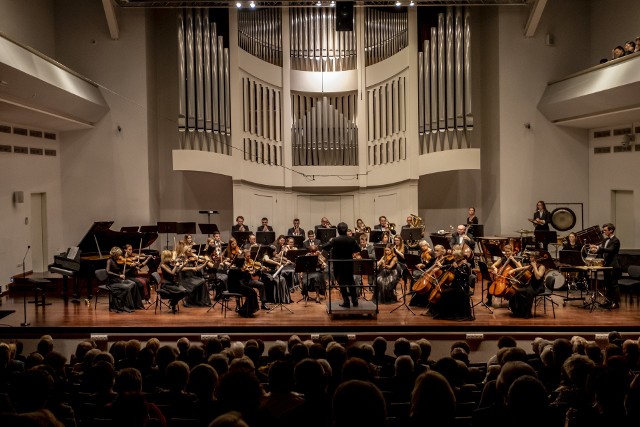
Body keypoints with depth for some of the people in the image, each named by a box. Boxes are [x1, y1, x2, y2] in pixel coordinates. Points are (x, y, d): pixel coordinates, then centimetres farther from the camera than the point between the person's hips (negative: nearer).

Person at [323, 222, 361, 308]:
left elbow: (324, 247, -16)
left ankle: (346, 302, 2)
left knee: (342, 283, 5)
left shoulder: (335, 240, -15)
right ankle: (355, 301, 18)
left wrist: (330, 242, 2)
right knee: (351, 282, 17)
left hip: (339, 265, -3)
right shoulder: (351, 240, -5)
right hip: (349, 265, 3)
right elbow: (358, 250, 4)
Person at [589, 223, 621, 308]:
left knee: (614, 284, -4)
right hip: (607, 265, 9)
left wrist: (598, 247, -36)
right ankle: (609, 301, 20)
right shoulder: (605, 240, 14)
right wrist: (595, 250, -5)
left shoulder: (615, 240, -12)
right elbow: (602, 251, 16)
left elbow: (610, 250, -26)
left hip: (613, 266, -9)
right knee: (607, 284, 13)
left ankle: (616, 302, 1)